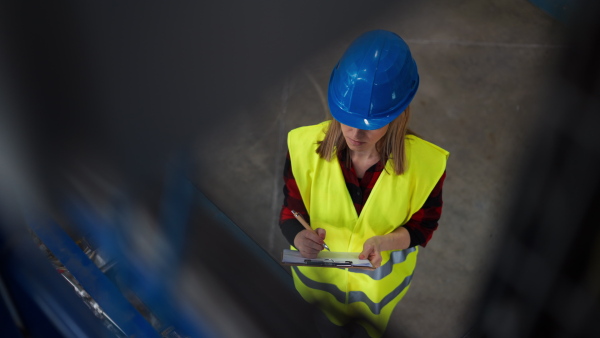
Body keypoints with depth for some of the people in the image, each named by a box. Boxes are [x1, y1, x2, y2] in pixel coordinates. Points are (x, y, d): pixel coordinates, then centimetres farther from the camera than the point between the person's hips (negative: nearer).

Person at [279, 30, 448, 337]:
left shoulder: (425, 162, -29)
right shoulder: (306, 147, -28)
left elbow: (423, 226, -13)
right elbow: (290, 214, -15)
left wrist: (384, 241, -34)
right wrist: (300, 237, -39)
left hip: (383, 285, 0)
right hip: (317, 275, 1)